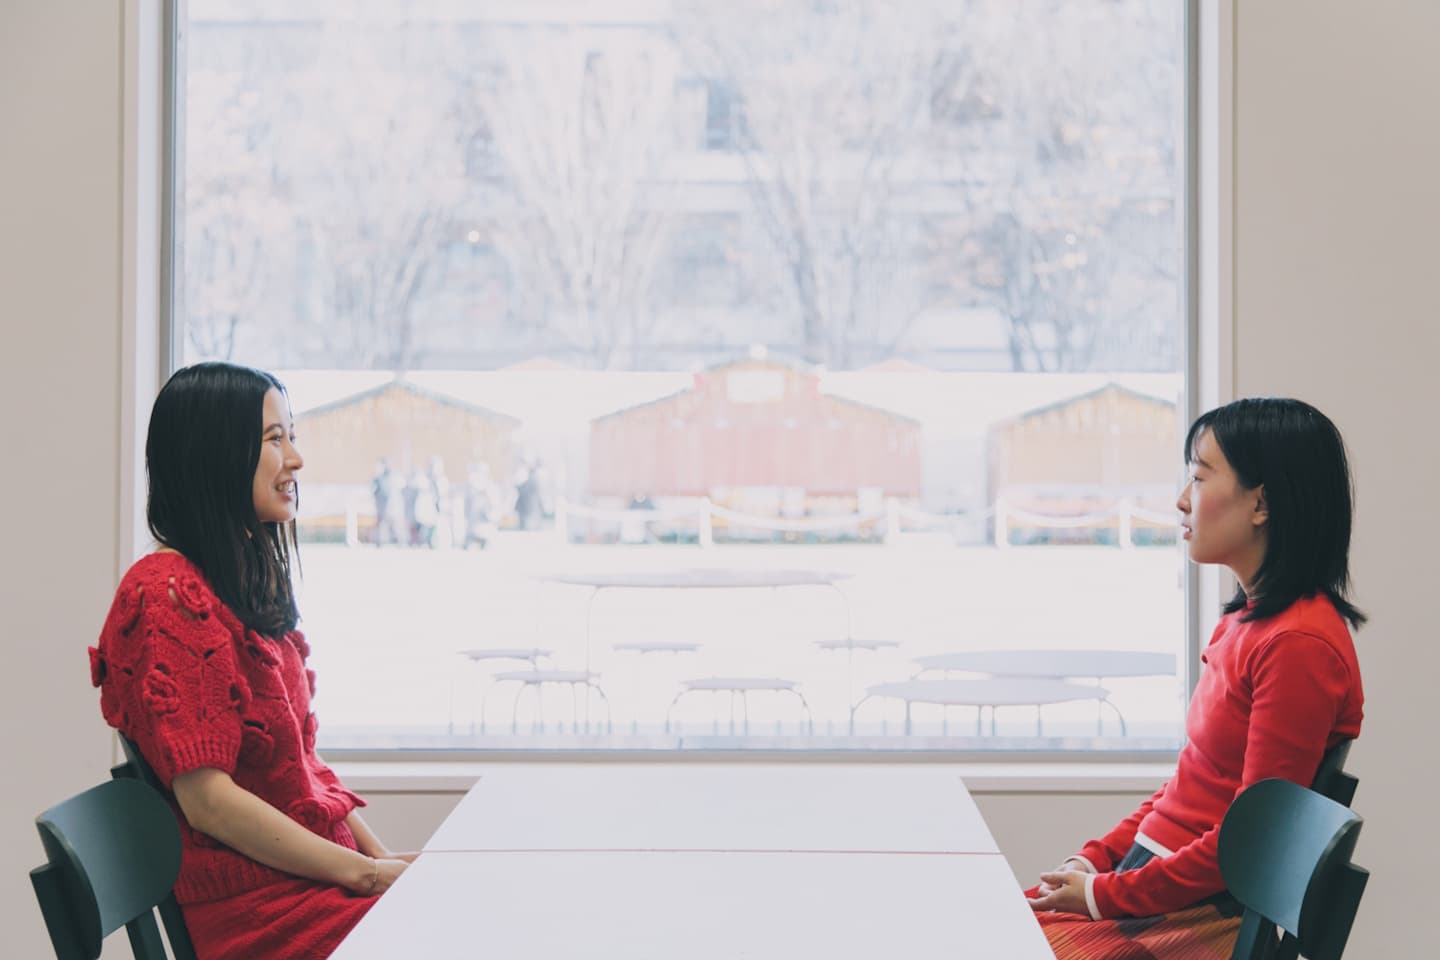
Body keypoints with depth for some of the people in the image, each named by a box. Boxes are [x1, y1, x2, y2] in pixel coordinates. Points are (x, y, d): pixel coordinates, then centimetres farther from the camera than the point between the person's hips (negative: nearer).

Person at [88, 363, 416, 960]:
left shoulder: (252, 583, 16)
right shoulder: (169, 594, -13)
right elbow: (208, 799, -17)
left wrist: (382, 855, 4)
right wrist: (366, 873, -14)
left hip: (317, 877, 8)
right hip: (259, 909, -8)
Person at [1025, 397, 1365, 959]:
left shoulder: (1301, 644, -18)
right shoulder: (1248, 618, 12)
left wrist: (1108, 894, -12)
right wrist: (1094, 859, 8)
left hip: (1208, 913, -9)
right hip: (1149, 869, 9)